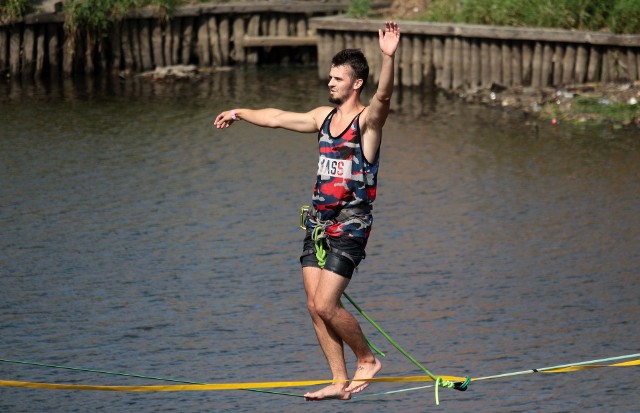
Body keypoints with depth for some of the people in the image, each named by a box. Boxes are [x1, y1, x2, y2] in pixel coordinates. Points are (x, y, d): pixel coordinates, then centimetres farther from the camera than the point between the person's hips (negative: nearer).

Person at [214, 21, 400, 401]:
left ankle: (368, 359, 7)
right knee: (316, 306, 3)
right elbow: (277, 118, 25)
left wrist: (389, 57, -49)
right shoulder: (324, 117, 11)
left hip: (349, 227, -7)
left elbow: (383, 96, -31)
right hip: (318, 224, 7)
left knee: (325, 305, -14)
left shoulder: (367, 120, -10)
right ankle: (341, 382, 9)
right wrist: (241, 113, 39)